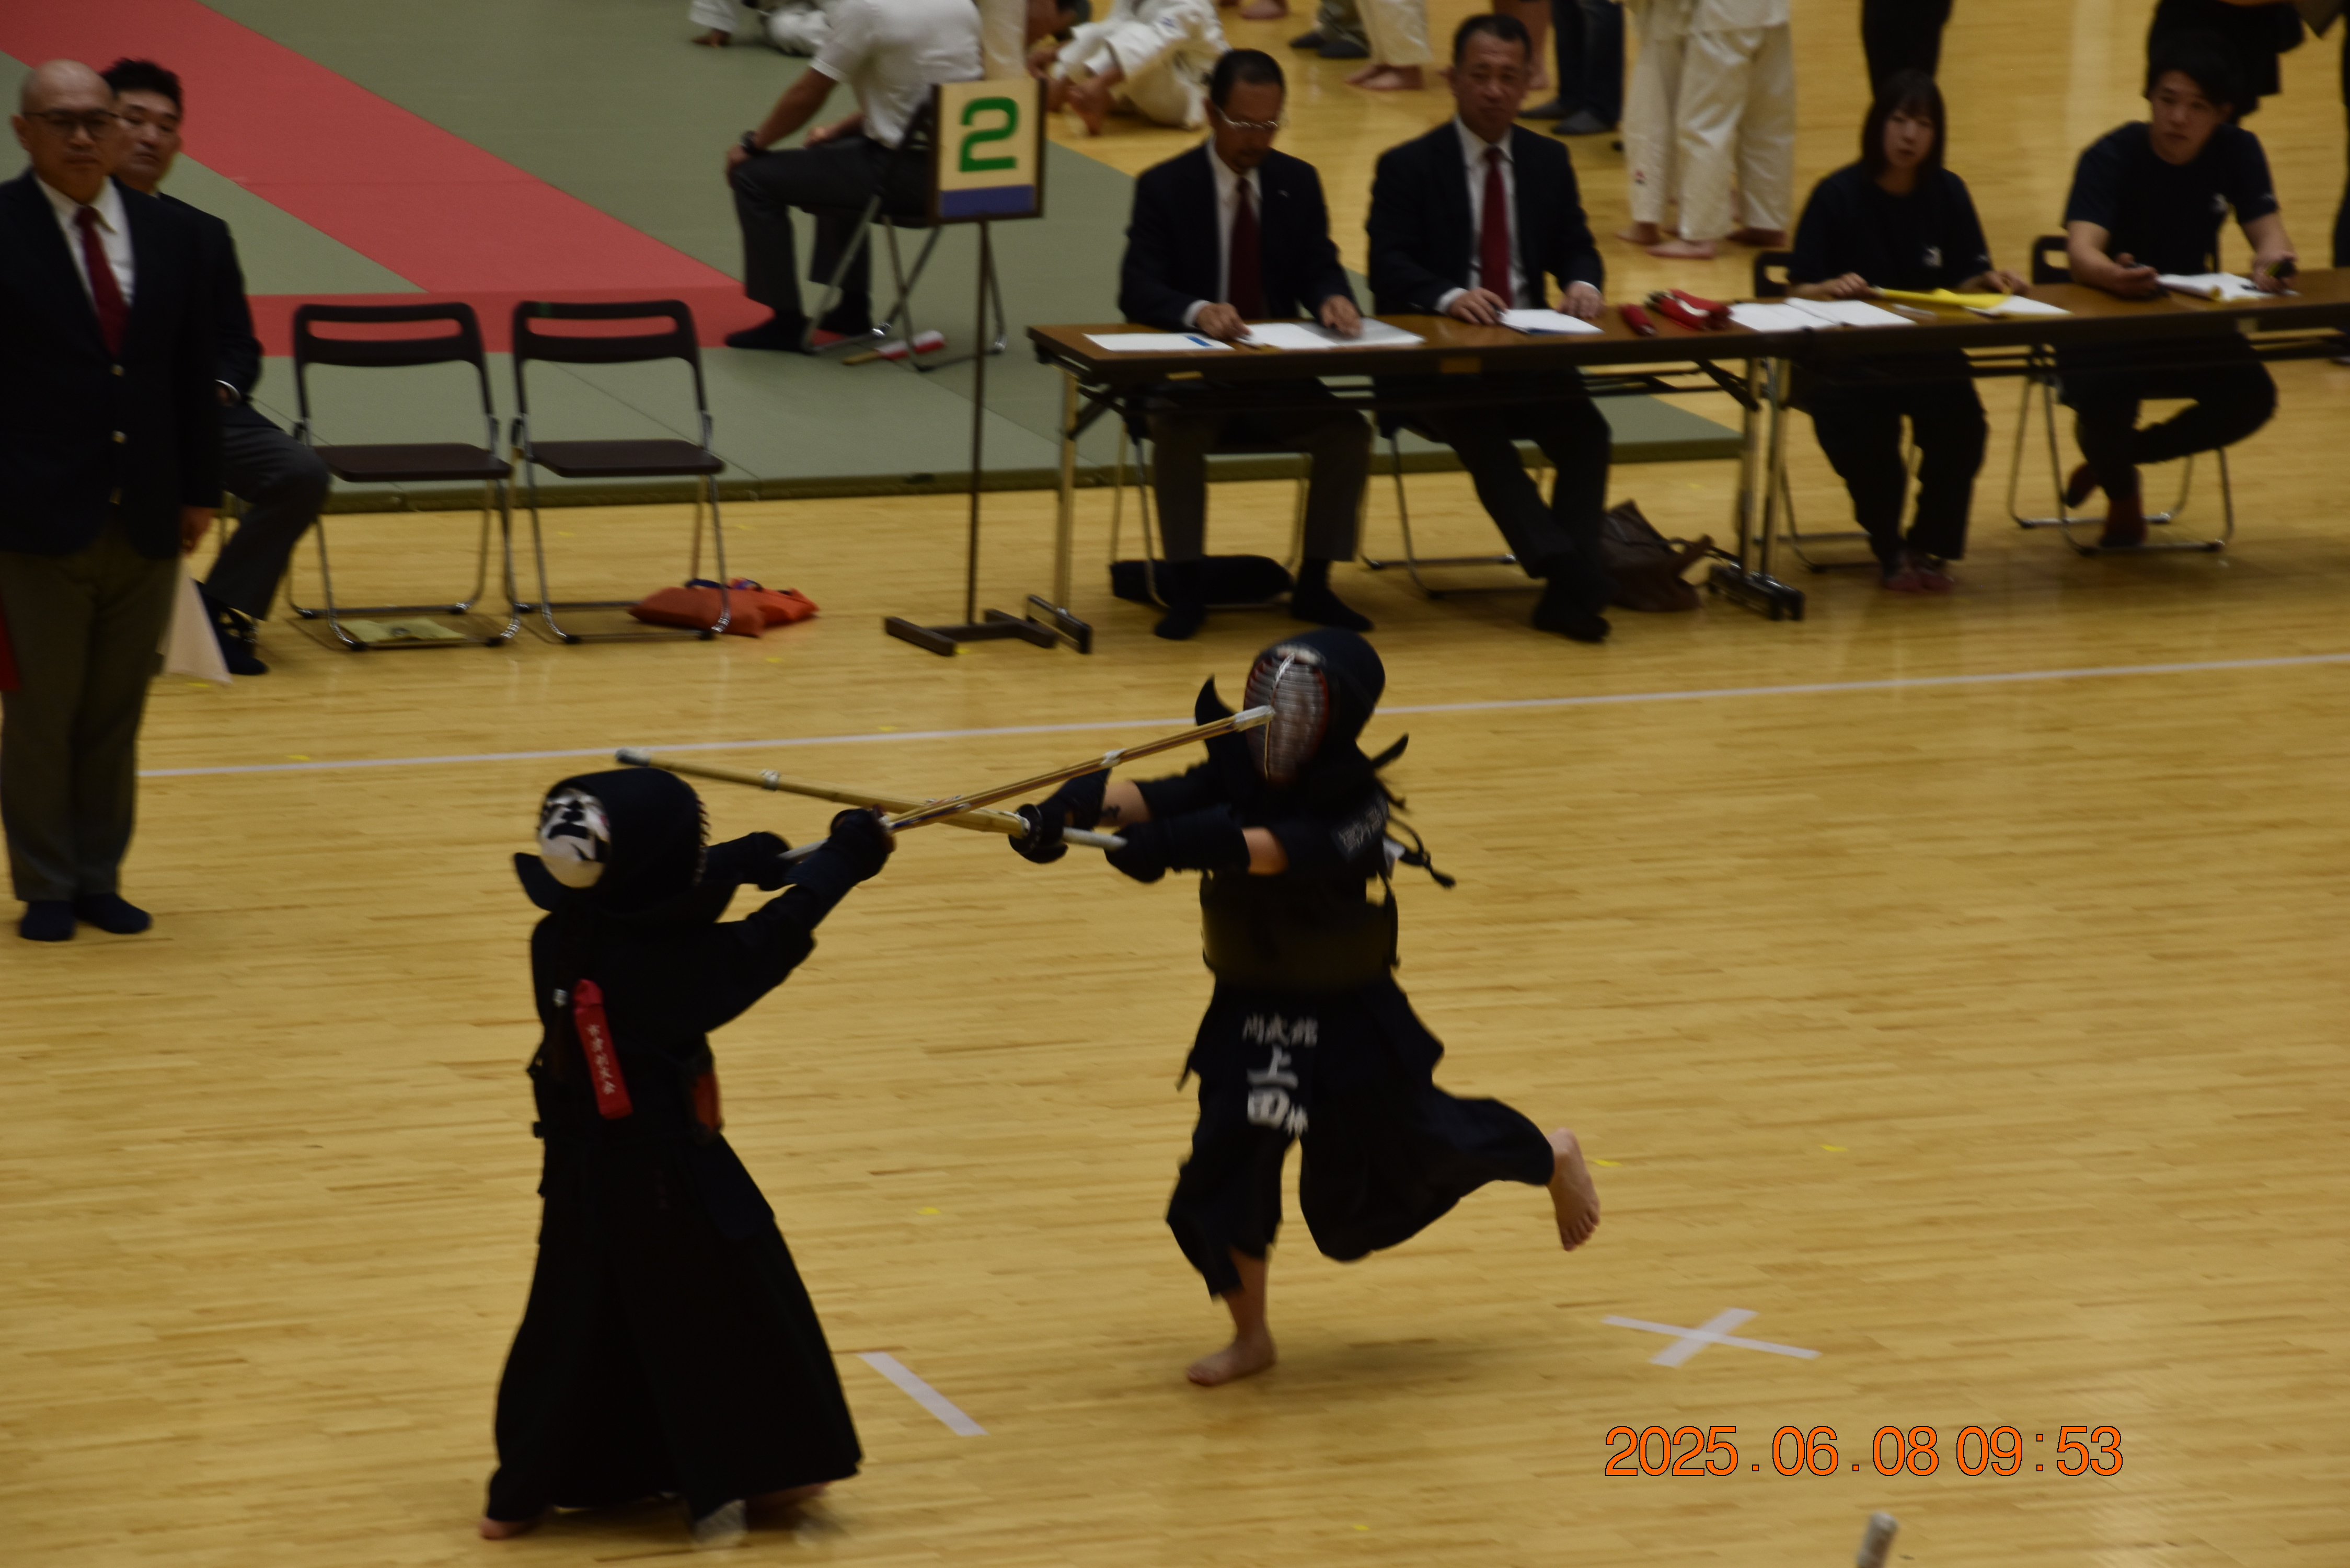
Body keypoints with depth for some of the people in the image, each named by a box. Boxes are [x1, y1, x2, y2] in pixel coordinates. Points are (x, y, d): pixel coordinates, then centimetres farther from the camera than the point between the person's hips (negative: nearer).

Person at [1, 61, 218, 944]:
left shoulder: (170, 235, 8)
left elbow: (195, 373, 12)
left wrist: (199, 490, 9)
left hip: (147, 519, 4)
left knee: (116, 715, 11)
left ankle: (100, 878, 21)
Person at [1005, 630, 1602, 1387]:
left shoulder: (1357, 807, -25)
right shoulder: (1235, 779, -12)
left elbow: (1276, 849, -44)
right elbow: (1149, 799, -30)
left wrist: (1175, 846, -60)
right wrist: (1071, 807, -52)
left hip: (1350, 1018, -3)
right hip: (1249, 1013, 3)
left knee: (1416, 1144, 12)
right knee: (1229, 1162, -6)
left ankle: (1551, 1159, 44)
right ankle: (1250, 1336, 15)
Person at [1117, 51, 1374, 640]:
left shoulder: (1299, 182, 8)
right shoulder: (1164, 187, -4)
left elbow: (1320, 270, 5)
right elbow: (1136, 291, -14)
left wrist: (1331, 299, -21)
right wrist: (1197, 312, -35)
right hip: (1192, 373, -3)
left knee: (1349, 429, -22)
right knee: (1179, 432, -35)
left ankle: (1315, 585, -8)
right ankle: (1186, 587, -20)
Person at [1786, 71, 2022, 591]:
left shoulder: (1947, 193, 5)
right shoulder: (1839, 196, -5)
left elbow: (1964, 283, 5)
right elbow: (1798, 291, -8)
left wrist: (1989, 282, -18)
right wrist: (1832, 288, -29)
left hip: (1928, 351, 3)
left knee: (1960, 420, -26)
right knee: (1864, 429, -31)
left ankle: (1930, 547, -2)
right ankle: (1890, 549, -4)